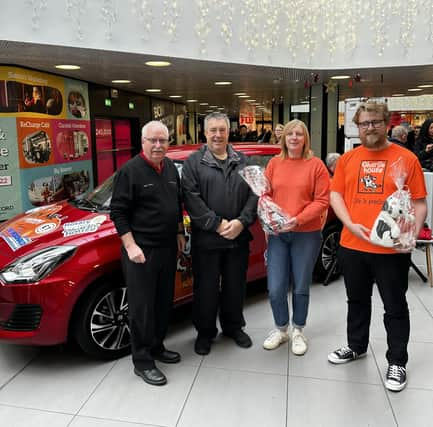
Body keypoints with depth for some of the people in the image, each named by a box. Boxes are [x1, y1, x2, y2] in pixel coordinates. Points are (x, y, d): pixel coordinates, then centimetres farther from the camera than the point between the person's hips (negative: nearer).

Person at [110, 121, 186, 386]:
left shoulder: (171, 168, 10)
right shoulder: (130, 171, -11)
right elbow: (118, 212, -12)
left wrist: (179, 233, 17)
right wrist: (130, 246, -18)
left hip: (168, 248, 7)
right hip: (141, 250, -7)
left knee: (164, 303, 16)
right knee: (142, 306, 0)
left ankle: (157, 347, 33)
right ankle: (142, 361, 13)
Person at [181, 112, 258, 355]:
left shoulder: (243, 161, 10)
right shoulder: (194, 162, 0)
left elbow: (254, 194, 3)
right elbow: (192, 199, -11)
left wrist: (241, 222, -12)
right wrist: (217, 224, -17)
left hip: (239, 237, 3)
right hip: (206, 239, -3)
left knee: (235, 286, 15)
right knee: (206, 288, 8)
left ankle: (234, 327, 36)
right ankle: (205, 332, 27)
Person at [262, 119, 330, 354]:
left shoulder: (315, 165, -3)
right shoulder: (274, 163, 5)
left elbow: (322, 200, -7)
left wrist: (298, 219, -18)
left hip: (306, 234, -2)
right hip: (277, 233, 2)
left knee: (301, 288, 10)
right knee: (275, 289, 2)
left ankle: (297, 331, 32)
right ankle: (280, 328, 28)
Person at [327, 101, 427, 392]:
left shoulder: (406, 158, -4)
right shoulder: (347, 159, 6)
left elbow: (420, 202, -4)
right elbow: (335, 194, 5)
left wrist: (414, 232, -20)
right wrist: (350, 225, -11)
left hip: (392, 249, -3)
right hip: (352, 246, 4)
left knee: (395, 307, 9)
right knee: (357, 301, 20)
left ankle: (397, 362, 27)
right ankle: (356, 346, 40)